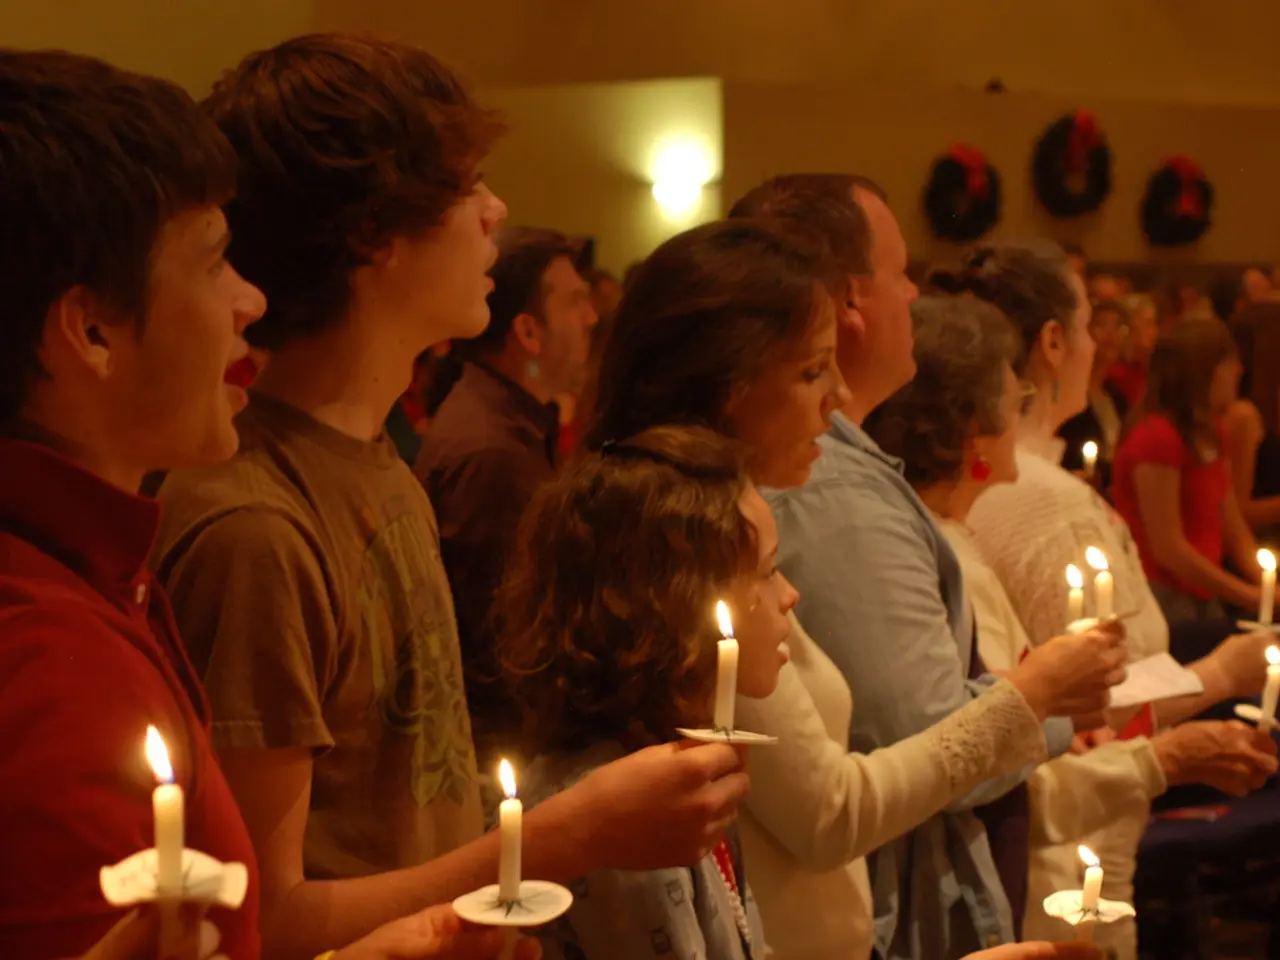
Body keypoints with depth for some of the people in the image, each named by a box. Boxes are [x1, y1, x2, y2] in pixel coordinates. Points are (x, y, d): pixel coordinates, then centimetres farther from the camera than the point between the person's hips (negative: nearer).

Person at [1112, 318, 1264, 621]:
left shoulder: (1210, 435, 10)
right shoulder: (1156, 437, -18)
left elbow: (1237, 535, 10)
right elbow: (1168, 549, -20)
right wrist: (1254, 597, -17)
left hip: (1205, 599, 8)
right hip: (1162, 600, -8)